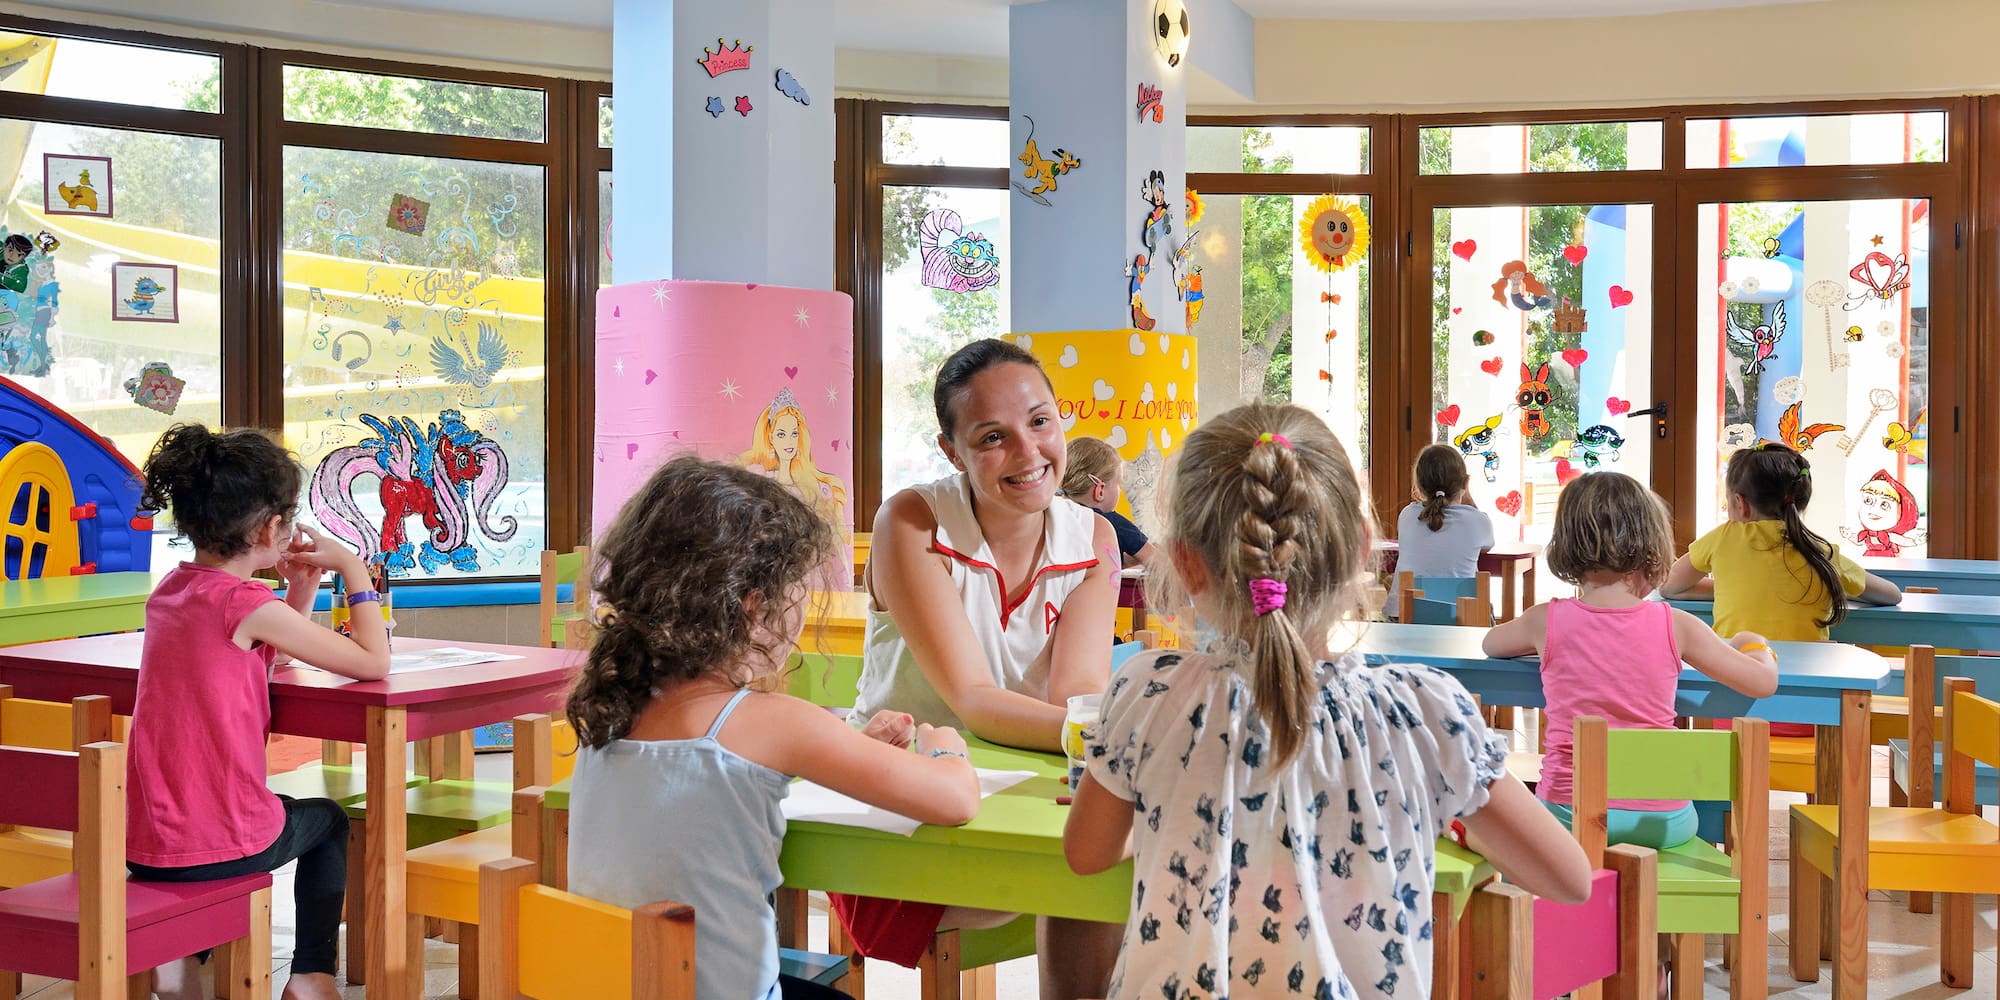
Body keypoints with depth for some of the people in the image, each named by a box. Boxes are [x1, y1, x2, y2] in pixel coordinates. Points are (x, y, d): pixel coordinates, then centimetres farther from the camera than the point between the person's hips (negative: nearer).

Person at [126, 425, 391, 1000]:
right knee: (328, 821, 25)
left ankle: (179, 952, 25)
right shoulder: (246, 603, -18)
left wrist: (301, 588, 9)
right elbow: (373, 662, -16)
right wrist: (352, 568, -5)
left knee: (287, 806, 37)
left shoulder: (170, 590, 7)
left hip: (144, 841, 7)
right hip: (218, 842, -7)